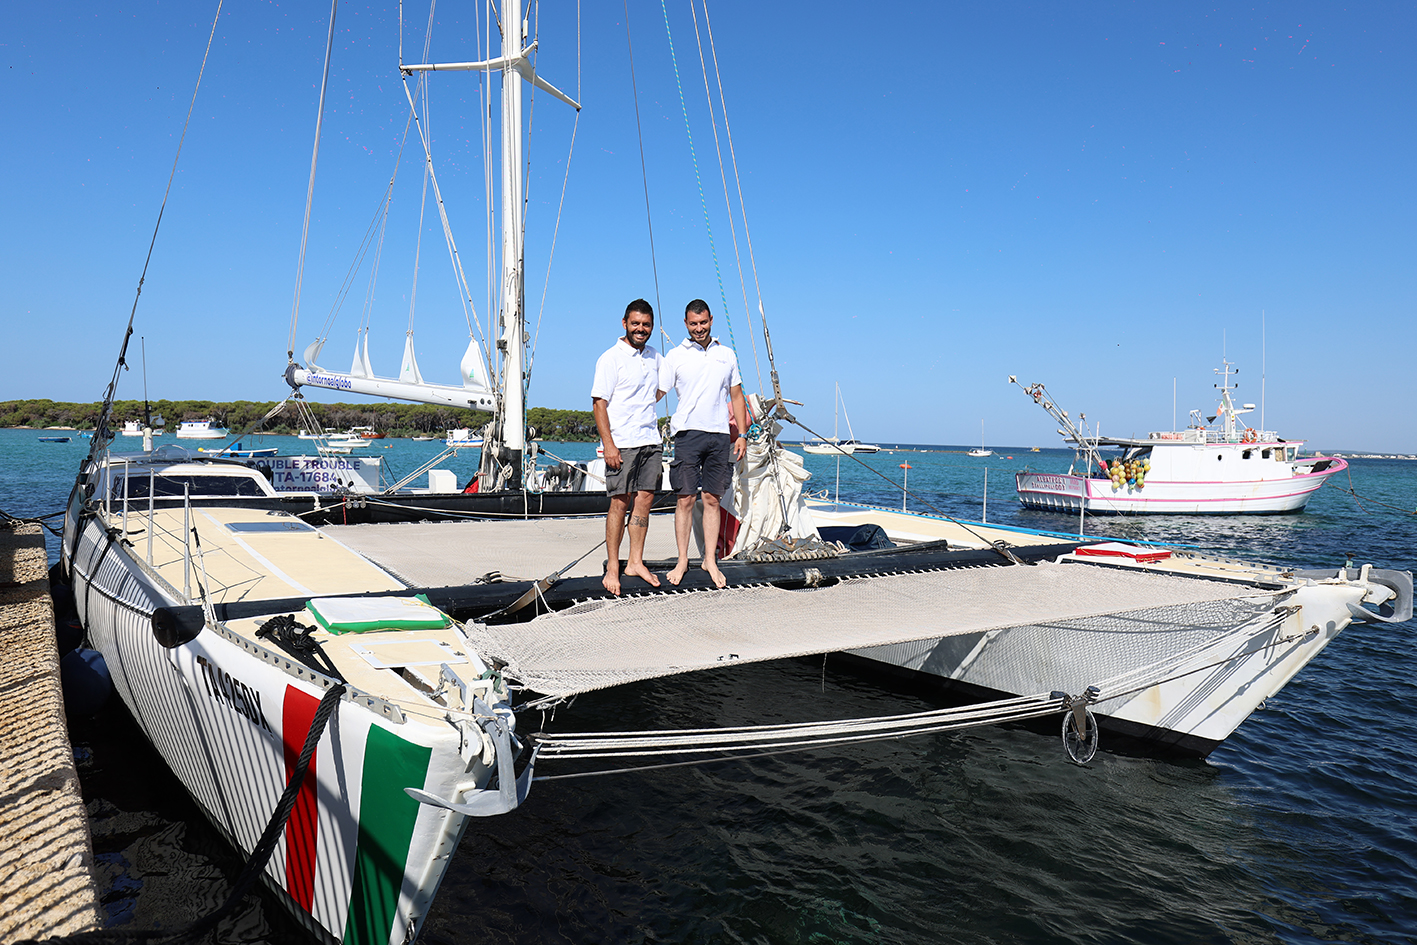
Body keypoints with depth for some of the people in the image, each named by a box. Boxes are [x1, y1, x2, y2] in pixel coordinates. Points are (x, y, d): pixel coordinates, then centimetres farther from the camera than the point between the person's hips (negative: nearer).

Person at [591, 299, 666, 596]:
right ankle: (612, 567, 4)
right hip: (622, 443, -6)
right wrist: (608, 444, -17)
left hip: (650, 440, 6)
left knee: (645, 499, 6)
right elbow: (599, 403, -9)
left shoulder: (655, 357, 14)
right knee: (620, 502, -4)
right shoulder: (611, 358, -5)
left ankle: (635, 562, 15)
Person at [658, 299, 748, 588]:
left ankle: (710, 560, 10)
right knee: (685, 499, -3)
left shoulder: (727, 355, 14)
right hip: (688, 434, -2)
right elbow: (657, 394, 1)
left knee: (712, 499, 3)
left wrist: (742, 435, 11)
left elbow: (737, 396, 17)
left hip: (719, 435, 2)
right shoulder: (675, 356, 5)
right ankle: (682, 561, 6)